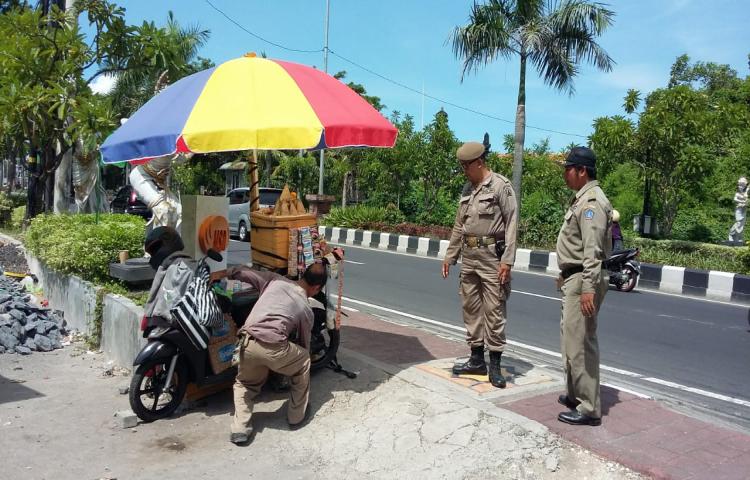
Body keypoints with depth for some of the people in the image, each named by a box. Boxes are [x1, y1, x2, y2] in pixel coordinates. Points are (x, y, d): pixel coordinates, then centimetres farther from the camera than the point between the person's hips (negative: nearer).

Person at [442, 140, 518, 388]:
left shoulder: (500, 185, -6)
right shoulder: (467, 188, 15)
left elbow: (511, 223, -11)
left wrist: (507, 259, -17)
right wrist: (450, 255, 18)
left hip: (491, 255, -7)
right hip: (469, 256, 7)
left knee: (493, 310, -4)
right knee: (470, 308, 10)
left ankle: (495, 364, 4)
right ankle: (476, 359, 21)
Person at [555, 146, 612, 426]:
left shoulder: (592, 201, -16)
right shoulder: (581, 199, 17)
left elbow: (593, 250, -24)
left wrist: (589, 288, -28)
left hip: (583, 280, -11)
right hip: (573, 278, 11)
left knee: (580, 343, -7)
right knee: (571, 338, 18)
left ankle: (589, 409, 1)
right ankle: (576, 395, 31)